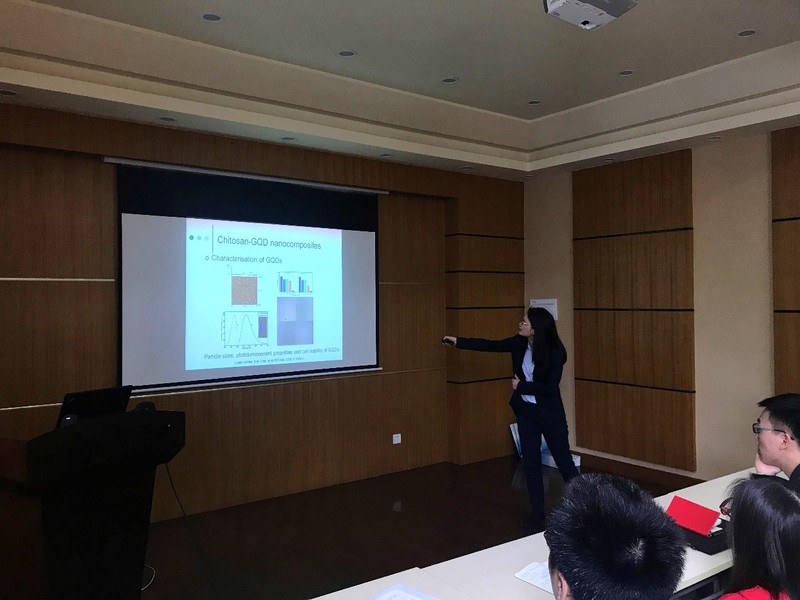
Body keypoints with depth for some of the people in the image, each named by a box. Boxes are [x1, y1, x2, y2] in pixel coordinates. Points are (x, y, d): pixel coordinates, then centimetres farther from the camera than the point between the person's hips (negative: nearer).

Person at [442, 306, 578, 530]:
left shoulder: (554, 352, -20)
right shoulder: (519, 343, -5)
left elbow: (550, 387, -22)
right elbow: (490, 345, 0)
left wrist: (520, 386, -16)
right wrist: (458, 342, -1)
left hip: (550, 413, -5)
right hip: (525, 411, 5)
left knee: (563, 460, 8)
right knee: (530, 462, 9)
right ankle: (537, 512, 21)